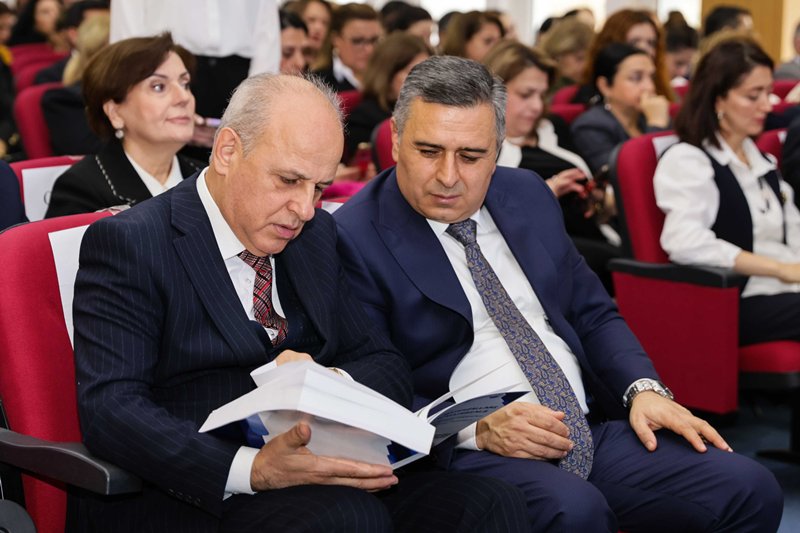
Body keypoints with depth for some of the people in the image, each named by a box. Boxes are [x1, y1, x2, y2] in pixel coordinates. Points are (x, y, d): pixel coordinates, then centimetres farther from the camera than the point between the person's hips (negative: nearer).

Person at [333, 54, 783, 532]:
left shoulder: (528, 195, 13)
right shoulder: (356, 238, -6)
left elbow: (594, 314, 21)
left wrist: (644, 388, 2)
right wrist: (479, 429, -22)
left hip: (593, 430, 6)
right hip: (464, 454, -6)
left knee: (749, 490, -14)